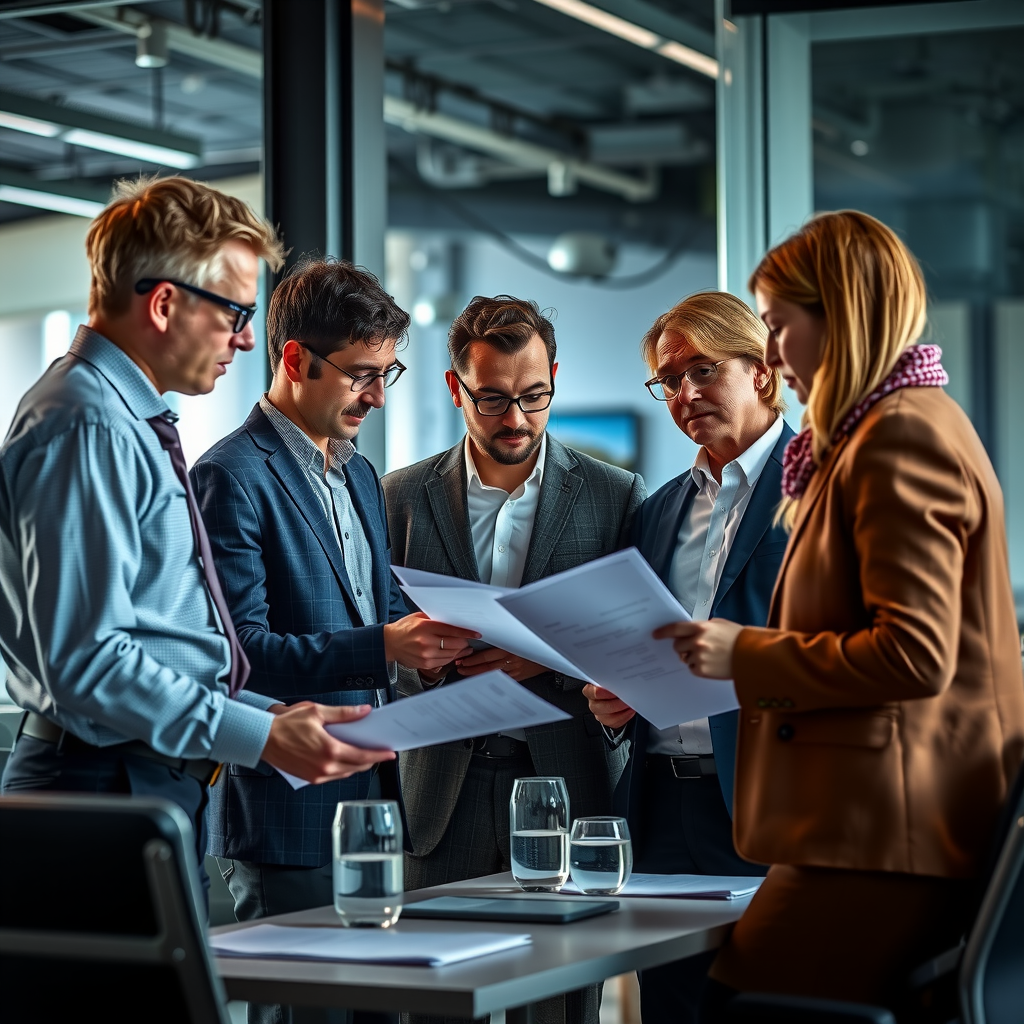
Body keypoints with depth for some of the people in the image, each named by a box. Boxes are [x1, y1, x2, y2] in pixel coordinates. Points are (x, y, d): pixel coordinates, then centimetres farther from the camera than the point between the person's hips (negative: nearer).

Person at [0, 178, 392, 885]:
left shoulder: (134, 424, 17)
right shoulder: (87, 428, -16)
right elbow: (87, 661, -22)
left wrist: (272, 716, 11)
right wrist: (259, 736, -21)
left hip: (167, 784, 10)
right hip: (108, 784, -10)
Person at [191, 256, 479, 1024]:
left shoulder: (360, 477, 18)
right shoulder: (233, 476, -10)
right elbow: (240, 649, -17)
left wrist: (433, 633, 2)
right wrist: (379, 648, -26)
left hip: (373, 797, 8)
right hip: (289, 817, -8)